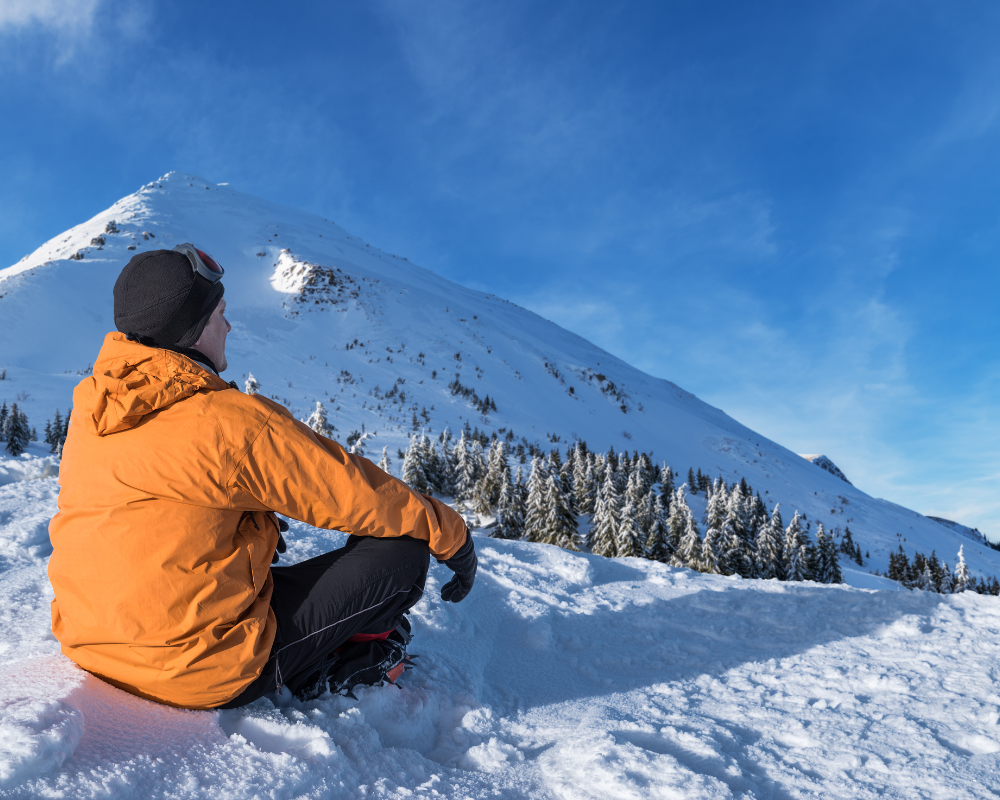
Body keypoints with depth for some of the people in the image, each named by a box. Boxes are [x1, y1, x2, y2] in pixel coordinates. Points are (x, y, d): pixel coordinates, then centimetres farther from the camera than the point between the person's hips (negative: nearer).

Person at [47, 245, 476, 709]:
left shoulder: (89, 407, 3)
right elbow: (358, 494, -12)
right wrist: (453, 538, 2)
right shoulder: (231, 421, -21)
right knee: (402, 550, -3)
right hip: (210, 678, -8)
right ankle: (352, 659, 20)